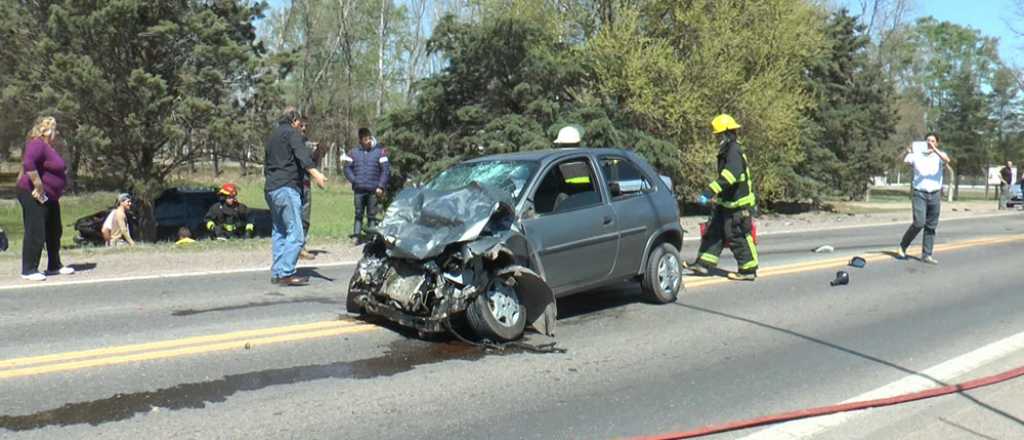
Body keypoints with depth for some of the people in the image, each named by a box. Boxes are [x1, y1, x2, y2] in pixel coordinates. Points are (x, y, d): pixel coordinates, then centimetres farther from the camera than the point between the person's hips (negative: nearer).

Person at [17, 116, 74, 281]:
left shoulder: (48, 147, 17)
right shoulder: (37, 144, -15)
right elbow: (28, 164, -31)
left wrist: (56, 192, 17)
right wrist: (39, 187, -28)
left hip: (50, 198, 11)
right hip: (35, 196, -11)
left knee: (54, 232, 17)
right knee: (35, 234, -8)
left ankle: (54, 266, 29)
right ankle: (28, 270, -1)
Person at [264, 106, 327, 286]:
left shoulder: (272, 135, 24)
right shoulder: (292, 132, -2)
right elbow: (303, 156, -22)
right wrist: (316, 174, -35)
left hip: (270, 189, 10)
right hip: (286, 188, -10)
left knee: (279, 231, 14)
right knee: (295, 233, -12)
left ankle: (276, 272, 14)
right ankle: (285, 273, -17)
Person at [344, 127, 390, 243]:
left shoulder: (379, 151, 2)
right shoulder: (354, 152, 8)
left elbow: (386, 169, 0)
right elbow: (347, 168, 11)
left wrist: (381, 186, -7)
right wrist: (354, 180, -4)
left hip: (373, 190, -1)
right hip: (359, 190, 1)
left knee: (372, 215, 3)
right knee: (358, 214, 3)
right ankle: (356, 235, 4)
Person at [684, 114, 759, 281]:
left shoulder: (734, 151, -19)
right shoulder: (727, 151, 13)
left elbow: (728, 176, -34)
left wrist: (708, 193, -39)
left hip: (738, 205, -10)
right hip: (726, 203, 10)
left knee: (738, 238, -2)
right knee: (714, 232, 10)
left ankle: (748, 270, 8)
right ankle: (704, 263, 15)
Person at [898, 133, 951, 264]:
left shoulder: (940, 155, 5)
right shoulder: (916, 155, 3)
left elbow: (947, 160, -17)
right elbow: (903, 161, -11)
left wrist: (934, 150, -29)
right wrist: (908, 153, -30)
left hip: (935, 194, 3)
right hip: (919, 193, -3)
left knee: (931, 226, 5)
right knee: (919, 223, -13)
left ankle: (926, 255, 11)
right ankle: (902, 247, 6)